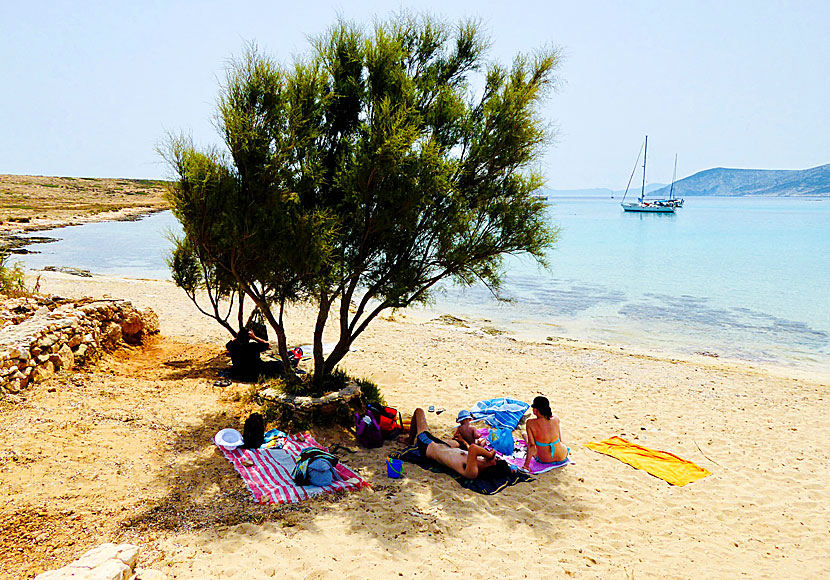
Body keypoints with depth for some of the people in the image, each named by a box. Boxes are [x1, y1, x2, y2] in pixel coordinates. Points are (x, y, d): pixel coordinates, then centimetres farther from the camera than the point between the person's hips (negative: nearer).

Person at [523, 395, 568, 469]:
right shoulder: (556, 419, -14)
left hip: (544, 460, -2)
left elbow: (531, 445, -20)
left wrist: (526, 465, -13)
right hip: (562, 458, 2)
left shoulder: (530, 423, -23)